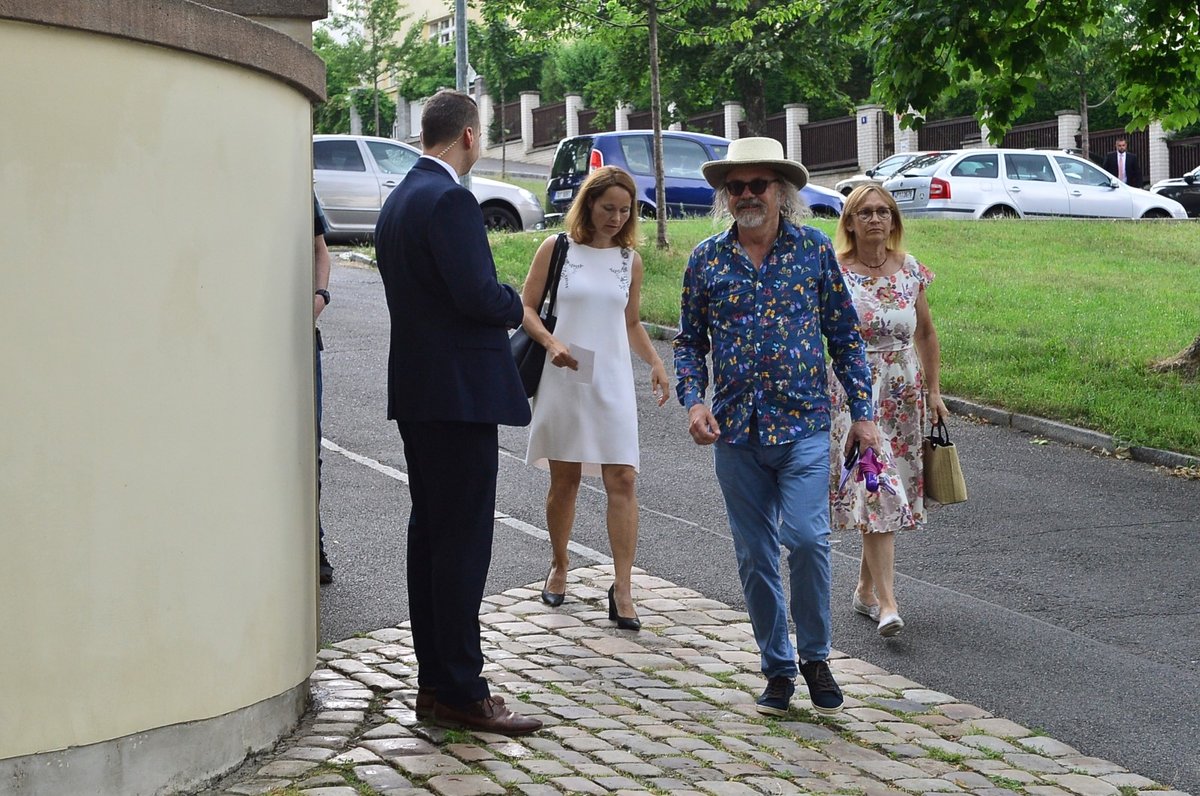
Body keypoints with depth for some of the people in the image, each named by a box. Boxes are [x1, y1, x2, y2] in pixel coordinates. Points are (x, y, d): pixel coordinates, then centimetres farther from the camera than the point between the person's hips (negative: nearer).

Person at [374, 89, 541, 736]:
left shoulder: (397, 201, 15)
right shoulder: (449, 201, -16)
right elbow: (478, 295, -23)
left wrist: (499, 306, 12)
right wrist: (515, 306, -3)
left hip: (416, 391, 10)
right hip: (460, 391, -10)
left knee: (430, 533, 13)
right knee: (462, 542, -6)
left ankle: (435, 682, 20)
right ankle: (461, 693, -2)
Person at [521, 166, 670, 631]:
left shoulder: (630, 260, 9)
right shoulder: (557, 248, 0)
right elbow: (527, 308, 1)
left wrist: (655, 362, 4)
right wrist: (552, 344, -16)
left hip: (612, 381, 2)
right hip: (562, 379, -1)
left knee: (621, 479, -8)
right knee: (564, 479, 8)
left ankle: (622, 588, -8)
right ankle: (559, 567, 28)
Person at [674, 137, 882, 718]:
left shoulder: (814, 249, 2)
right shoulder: (707, 259, 6)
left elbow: (845, 335, 5)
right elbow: (689, 342, 12)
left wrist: (863, 413, 1)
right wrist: (693, 401, -5)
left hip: (803, 424, -2)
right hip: (735, 430, 2)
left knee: (807, 537, -15)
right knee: (755, 555, 6)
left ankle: (815, 655, 6)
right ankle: (777, 668, 20)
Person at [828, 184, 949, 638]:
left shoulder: (909, 270, 5)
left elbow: (926, 333, 15)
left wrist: (933, 391, 13)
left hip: (904, 392, 4)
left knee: (893, 490, 8)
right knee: (874, 490, -14)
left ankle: (865, 590, 24)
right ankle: (886, 602, -16)